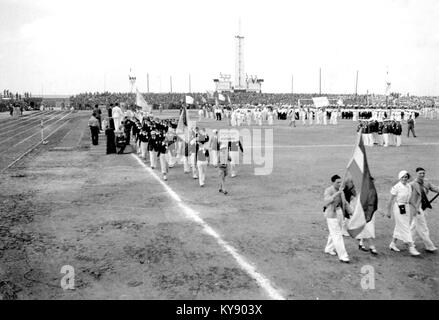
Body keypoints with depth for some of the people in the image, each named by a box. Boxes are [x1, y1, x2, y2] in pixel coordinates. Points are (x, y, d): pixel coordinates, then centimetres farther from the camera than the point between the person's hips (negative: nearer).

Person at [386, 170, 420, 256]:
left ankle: (393, 244, 28)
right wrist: (389, 211, -8)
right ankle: (411, 247, -4)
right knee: (404, 228, -6)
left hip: (406, 207, 7)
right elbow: (391, 200, -10)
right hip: (398, 208, -7)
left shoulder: (409, 186, 6)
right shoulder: (396, 187, -14)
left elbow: (410, 198, 15)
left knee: (399, 227, 14)